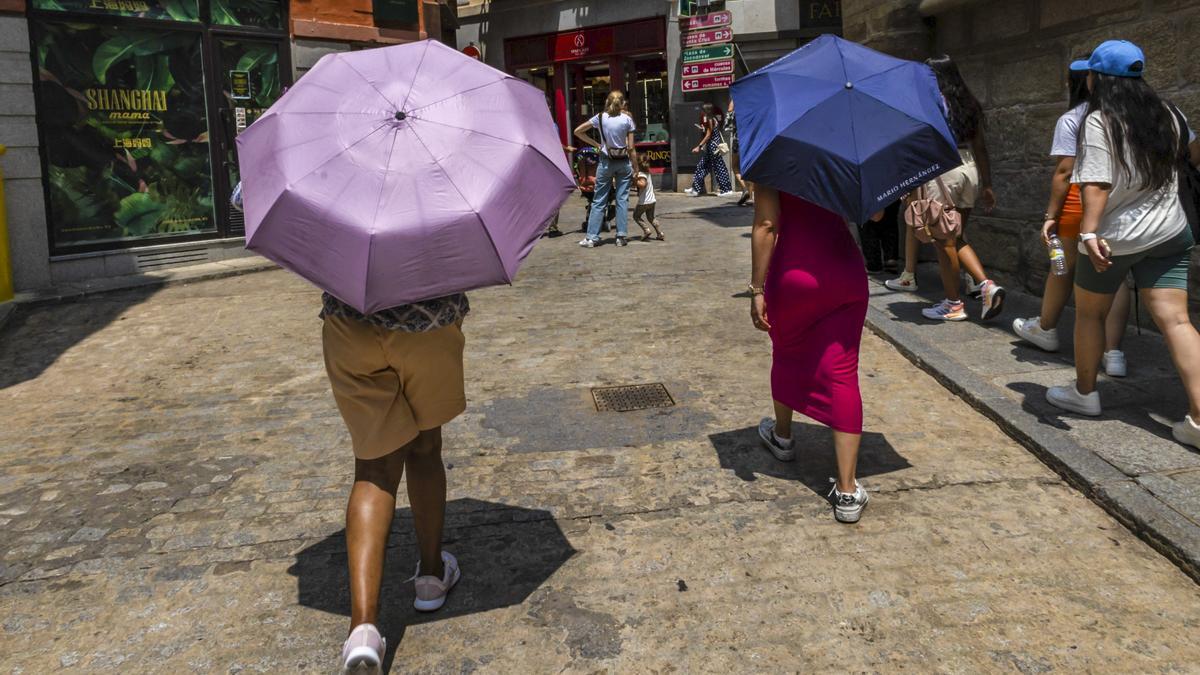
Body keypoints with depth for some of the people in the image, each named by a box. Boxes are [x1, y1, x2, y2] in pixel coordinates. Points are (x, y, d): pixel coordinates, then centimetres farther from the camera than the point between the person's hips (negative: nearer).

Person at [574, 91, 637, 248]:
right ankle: (622, 236, 4)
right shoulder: (627, 119, -2)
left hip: (606, 162, 0)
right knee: (622, 199, 5)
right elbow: (631, 148, -4)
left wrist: (595, 144, 8)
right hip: (624, 162, 0)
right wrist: (635, 169, 3)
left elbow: (577, 131, 4)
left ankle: (592, 237, 2)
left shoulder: (600, 118, 0)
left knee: (599, 200, 4)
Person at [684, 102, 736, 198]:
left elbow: (708, 135, -18)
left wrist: (699, 146, -19)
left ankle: (727, 190, -2)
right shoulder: (713, 119, 15)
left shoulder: (709, 120, -13)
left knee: (718, 167, -6)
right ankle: (696, 189, 15)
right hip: (710, 147, 10)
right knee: (702, 166, 11)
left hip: (712, 146, -10)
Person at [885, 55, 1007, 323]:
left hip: (942, 170, -7)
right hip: (970, 171, 7)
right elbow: (980, 147, 14)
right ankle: (987, 285, 2)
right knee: (957, 238, 18)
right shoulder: (969, 104, 14)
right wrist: (987, 185, 17)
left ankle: (953, 304, 8)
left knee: (944, 242, 2)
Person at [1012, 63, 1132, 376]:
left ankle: (1045, 329, 33)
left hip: (1080, 199, -4)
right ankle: (1113, 352, -2)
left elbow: (1064, 172, -10)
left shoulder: (1071, 119, -3)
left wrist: (1051, 215, -8)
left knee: (1064, 268, 13)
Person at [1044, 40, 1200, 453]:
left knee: (1089, 313, 16)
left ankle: (1084, 393, 29)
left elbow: (1097, 185, -24)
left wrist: (1089, 232, -30)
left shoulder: (1099, 121, -13)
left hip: (1114, 237, -5)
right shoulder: (1165, 114, 8)